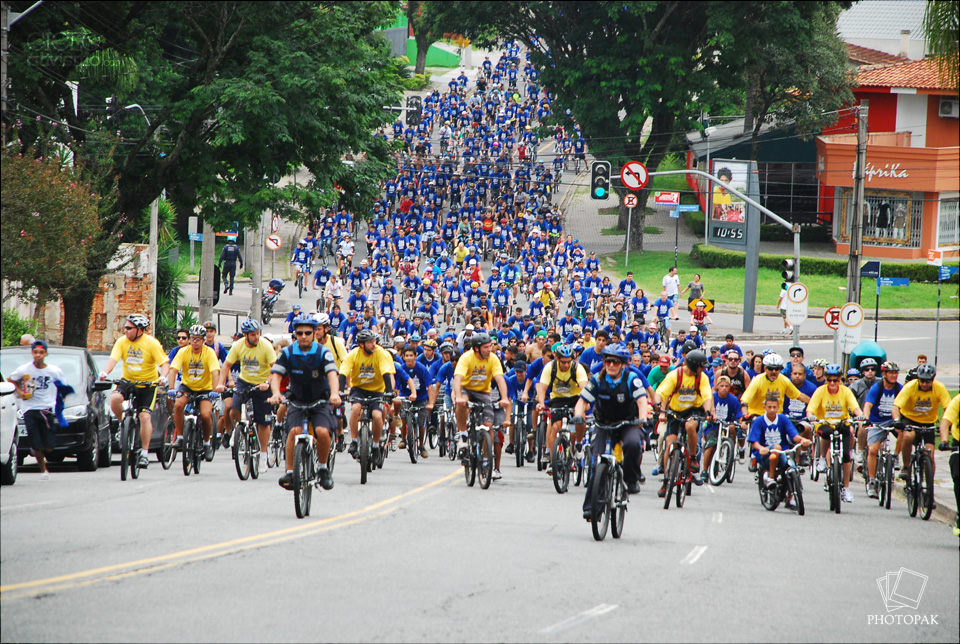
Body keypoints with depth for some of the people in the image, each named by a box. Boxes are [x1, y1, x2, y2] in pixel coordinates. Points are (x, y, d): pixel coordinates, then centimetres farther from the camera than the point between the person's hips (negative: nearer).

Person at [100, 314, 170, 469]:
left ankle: (144, 453, -4)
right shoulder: (122, 342, -5)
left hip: (148, 384, -3)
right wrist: (105, 372, -34)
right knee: (115, 398, -28)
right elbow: (113, 359, -14)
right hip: (127, 381, 3)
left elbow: (164, 363, -15)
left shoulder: (151, 343, -13)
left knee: (145, 416, -13)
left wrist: (163, 377, -35)